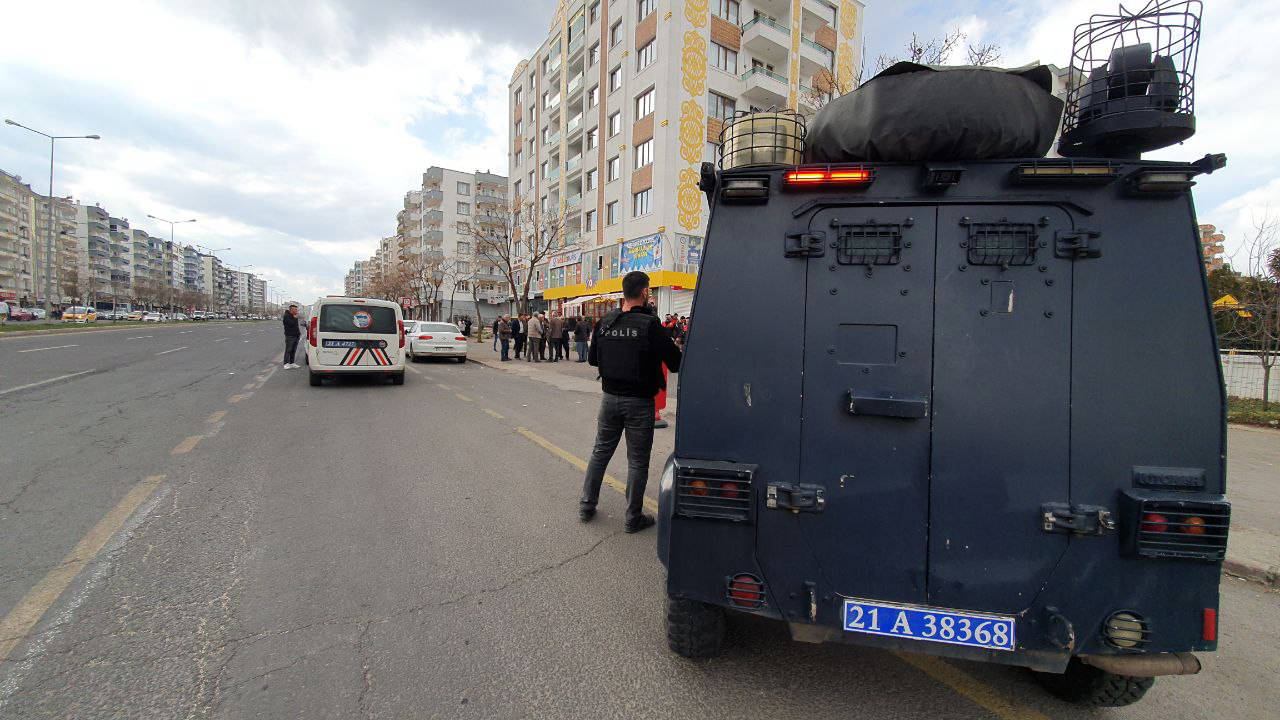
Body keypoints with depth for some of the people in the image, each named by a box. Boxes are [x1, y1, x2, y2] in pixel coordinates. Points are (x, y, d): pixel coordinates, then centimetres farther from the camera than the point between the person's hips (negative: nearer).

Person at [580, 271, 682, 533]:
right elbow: (675, 362, -15)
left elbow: (592, 359, 10)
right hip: (639, 402, -5)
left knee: (600, 452, 20)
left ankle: (586, 506, 29)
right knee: (637, 460, 7)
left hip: (610, 397, 5)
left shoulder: (605, 322, 0)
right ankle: (633, 518, 17)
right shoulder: (650, 324, -16)